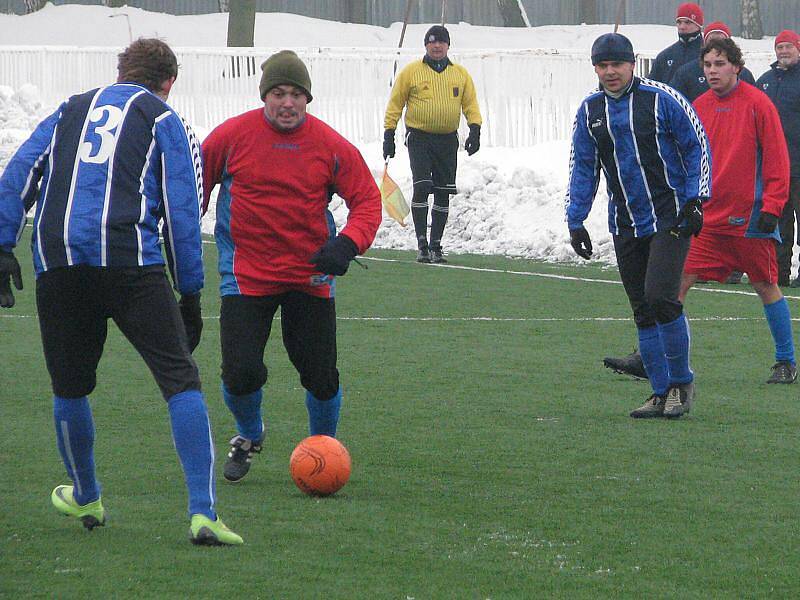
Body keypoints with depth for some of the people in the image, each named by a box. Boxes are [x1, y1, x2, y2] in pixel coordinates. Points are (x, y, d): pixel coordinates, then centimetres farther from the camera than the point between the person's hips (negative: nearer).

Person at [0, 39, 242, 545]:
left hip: (57, 261, 4)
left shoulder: (70, 111, 25)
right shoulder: (166, 123, 14)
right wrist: (190, 295, 10)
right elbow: (182, 213, 7)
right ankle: (203, 512, -15)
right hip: (130, 261, -4)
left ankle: (85, 497, 39)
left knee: (70, 388, 20)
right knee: (181, 380, -3)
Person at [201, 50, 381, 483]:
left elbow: (367, 199, 0)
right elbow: (194, 187, 6)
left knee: (321, 377, 0)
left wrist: (347, 244, -18)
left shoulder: (330, 146, -4)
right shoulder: (232, 136, -6)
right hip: (247, 275, -1)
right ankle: (249, 436, 24)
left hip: (311, 276, 1)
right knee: (241, 373, -10)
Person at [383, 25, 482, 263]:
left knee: (443, 193, 4)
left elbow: (471, 105, 11)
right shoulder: (411, 72, 1)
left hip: (448, 140, 3)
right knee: (422, 187, -15)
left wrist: (475, 129, -4)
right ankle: (422, 244, -10)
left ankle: (436, 246, 13)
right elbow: (395, 104, 5)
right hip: (419, 138, -3)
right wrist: (389, 134, 1)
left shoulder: (461, 74, 9)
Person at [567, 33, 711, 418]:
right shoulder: (590, 111, 7)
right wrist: (575, 221, 9)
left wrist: (694, 200, -9)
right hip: (625, 224, 5)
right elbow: (582, 169, 15)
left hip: (671, 217, -5)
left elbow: (697, 148, -1)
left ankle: (681, 382, 0)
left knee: (660, 298, -17)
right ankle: (662, 394, 12)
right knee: (642, 312, 5)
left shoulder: (662, 100, -6)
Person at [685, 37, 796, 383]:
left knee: (765, 286, 4)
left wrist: (772, 207, -11)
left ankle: (786, 362, 16)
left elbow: (776, 159, -5)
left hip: (749, 217, -4)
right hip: (708, 218, 4)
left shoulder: (757, 104, -5)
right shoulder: (699, 107, 8)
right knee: (678, 280, -4)